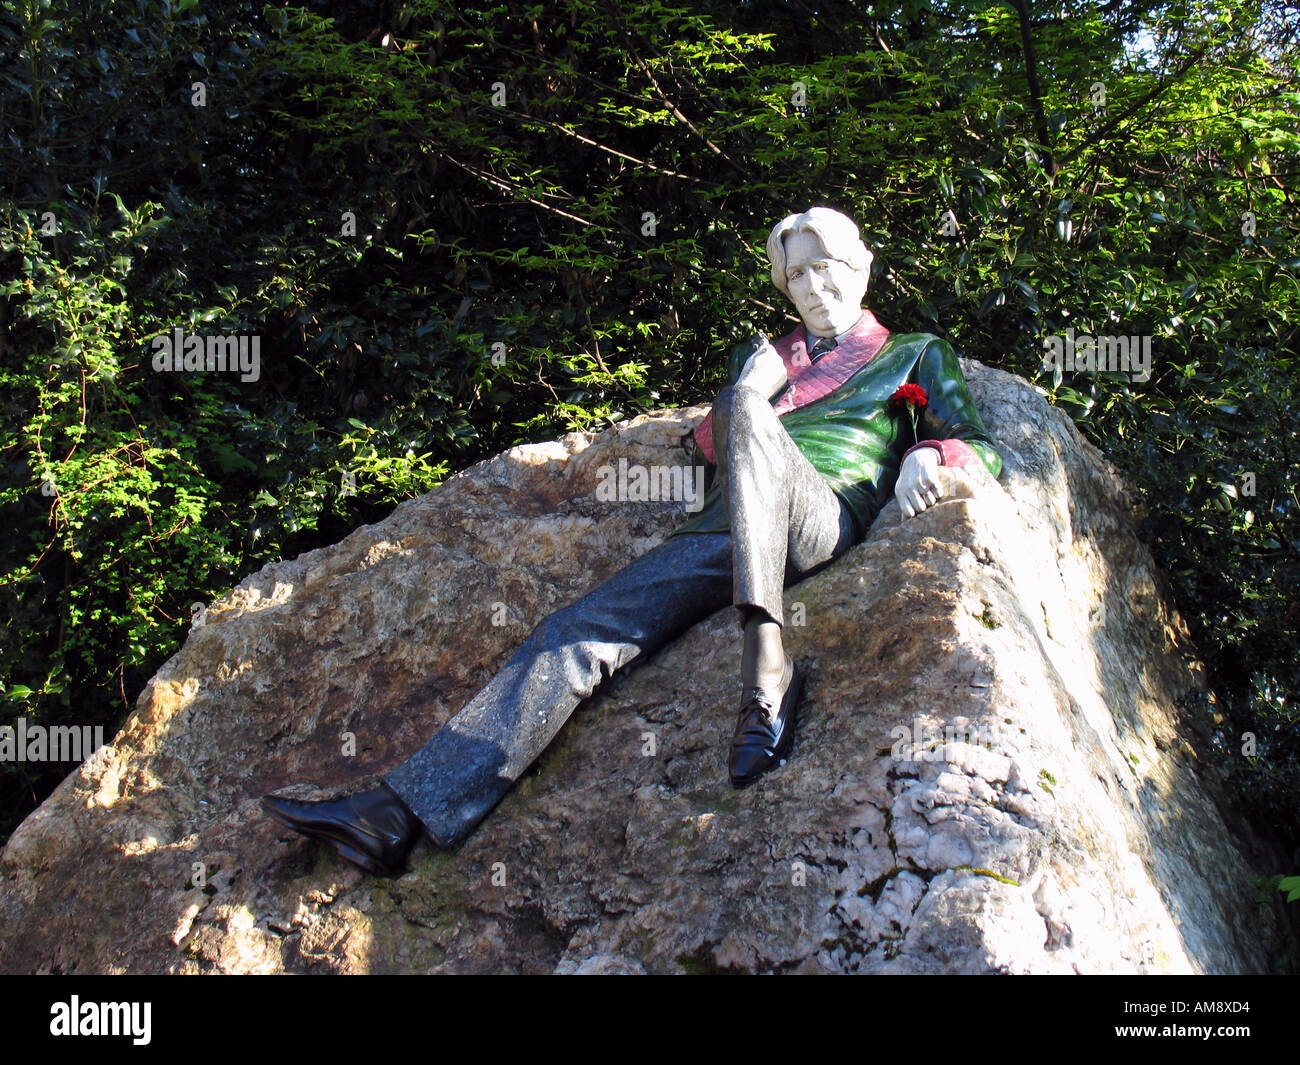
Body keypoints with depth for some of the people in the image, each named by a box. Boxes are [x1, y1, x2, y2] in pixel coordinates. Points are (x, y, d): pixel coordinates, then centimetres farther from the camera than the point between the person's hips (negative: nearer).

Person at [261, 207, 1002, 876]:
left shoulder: (915, 355, 24)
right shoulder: (764, 355, 34)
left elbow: (983, 448, 16)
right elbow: (709, 448, 28)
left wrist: (928, 455, -7)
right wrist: (751, 386, 8)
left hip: (824, 518, -4)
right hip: (727, 531, 4)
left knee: (746, 411, -35)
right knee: (575, 634, -17)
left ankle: (766, 662, -50)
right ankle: (401, 815, -26)